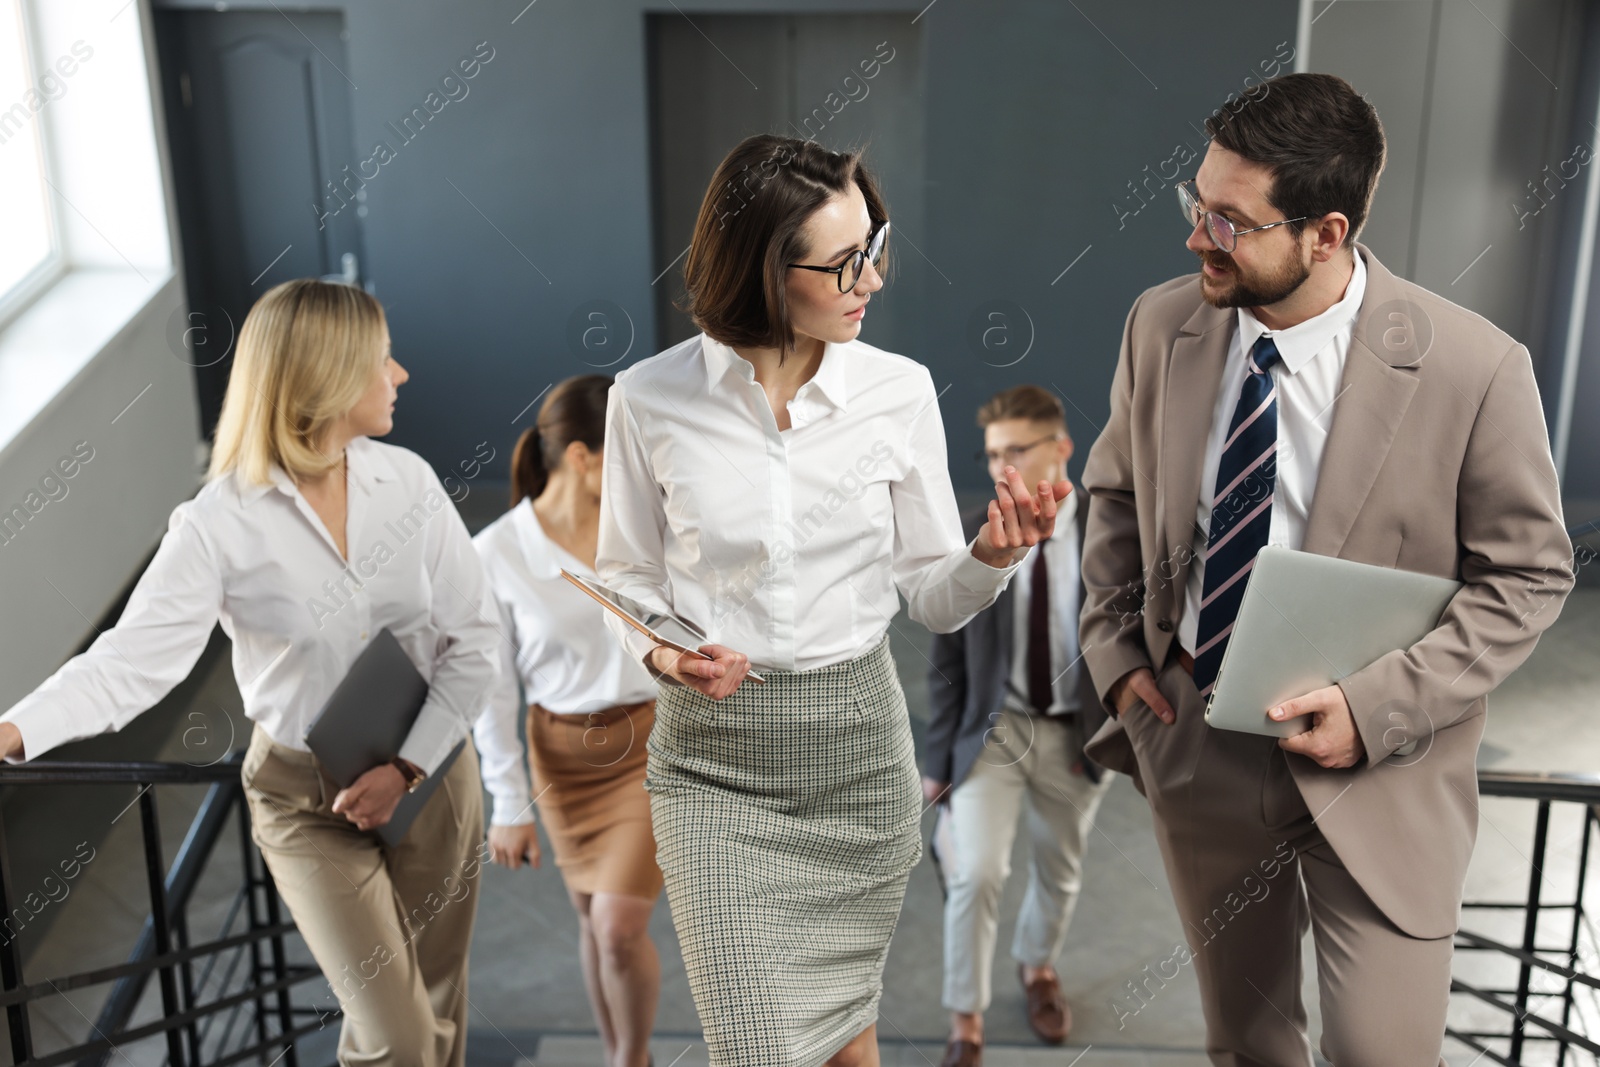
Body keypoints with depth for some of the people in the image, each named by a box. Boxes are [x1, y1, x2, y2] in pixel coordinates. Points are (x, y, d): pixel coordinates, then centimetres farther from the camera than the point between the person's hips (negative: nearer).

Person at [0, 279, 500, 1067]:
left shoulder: (406, 480, -7)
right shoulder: (221, 524, -16)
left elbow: (471, 642, -5)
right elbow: (133, 658, -22)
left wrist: (409, 767, -13)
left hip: (430, 770, 3)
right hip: (308, 799, -3)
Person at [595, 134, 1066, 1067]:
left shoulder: (899, 390, -5)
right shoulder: (651, 399, -9)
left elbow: (934, 597, 1)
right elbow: (627, 574, 5)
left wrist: (993, 553, -20)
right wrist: (667, 654, -14)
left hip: (857, 743, 2)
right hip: (712, 755, -1)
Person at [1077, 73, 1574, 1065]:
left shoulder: (1473, 367, -18)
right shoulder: (1163, 324, -7)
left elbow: (1529, 574, -9)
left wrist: (1377, 708, -18)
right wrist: (1115, 646, -1)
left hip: (1377, 768, -3)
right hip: (1194, 742, 4)